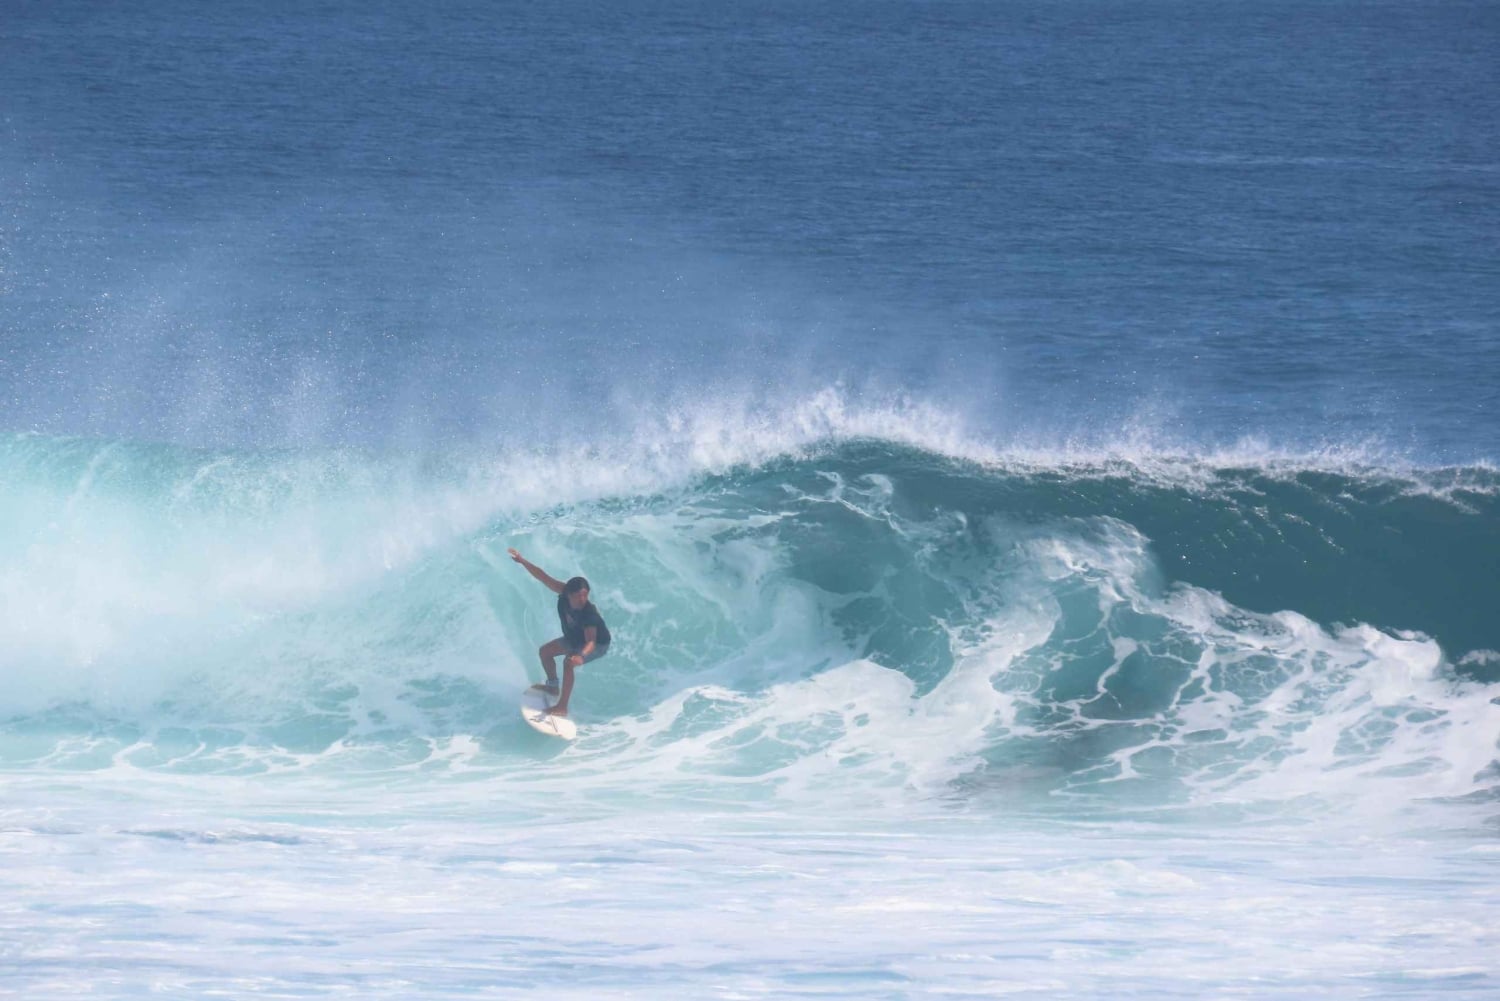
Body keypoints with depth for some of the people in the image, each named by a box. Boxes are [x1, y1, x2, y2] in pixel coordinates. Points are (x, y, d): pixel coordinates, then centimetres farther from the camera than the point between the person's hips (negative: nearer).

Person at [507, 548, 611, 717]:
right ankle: (552, 686, 38)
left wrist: (581, 656, -70)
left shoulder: (589, 614, -42)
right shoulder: (564, 593, -27)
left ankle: (562, 707, -25)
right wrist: (523, 561, -29)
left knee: (568, 662, -30)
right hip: (574, 638, 8)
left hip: (597, 644, -8)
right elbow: (543, 577, -23)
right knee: (544, 651, 14)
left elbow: (591, 641, -49)